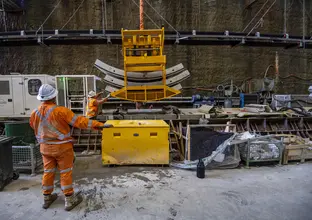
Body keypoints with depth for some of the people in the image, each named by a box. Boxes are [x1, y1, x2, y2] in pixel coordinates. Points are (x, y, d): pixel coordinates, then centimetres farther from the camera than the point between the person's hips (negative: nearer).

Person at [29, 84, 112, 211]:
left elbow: (34, 127, 14)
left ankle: (47, 198, 31)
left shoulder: (35, 113, -3)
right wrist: (97, 124, -19)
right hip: (62, 146, -5)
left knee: (48, 172, 18)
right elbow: (78, 121, -22)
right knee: (65, 173, 5)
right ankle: (69, 200, 14)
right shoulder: (60, 111, -21)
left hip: (45, 147, 5)